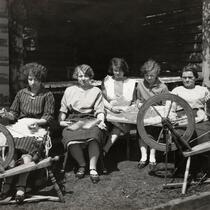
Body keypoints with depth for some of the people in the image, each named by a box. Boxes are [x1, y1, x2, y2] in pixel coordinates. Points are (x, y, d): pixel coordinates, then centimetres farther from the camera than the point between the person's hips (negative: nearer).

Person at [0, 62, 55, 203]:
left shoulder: (47, 95, 12)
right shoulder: (21, 93, 22)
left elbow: (49, 117, 5)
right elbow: (14, 114, 19)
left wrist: (37, 122, -13)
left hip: (38, 128, -3)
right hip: (19, 126, 3)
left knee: (27, 152, -30)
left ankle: (21, 187, -31)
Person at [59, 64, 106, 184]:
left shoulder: (96, 91, 19)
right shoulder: (69, 90, 22)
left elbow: (100, 111, 11)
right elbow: (63, 110, 20)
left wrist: (101, 121, -8)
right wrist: (61, 121, 1)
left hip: (91, 120, -1)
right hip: (72, 121, 1)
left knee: (94, 136, -36)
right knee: (71, 139, -32)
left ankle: (93, 168, -27)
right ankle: (82, 165, -9)